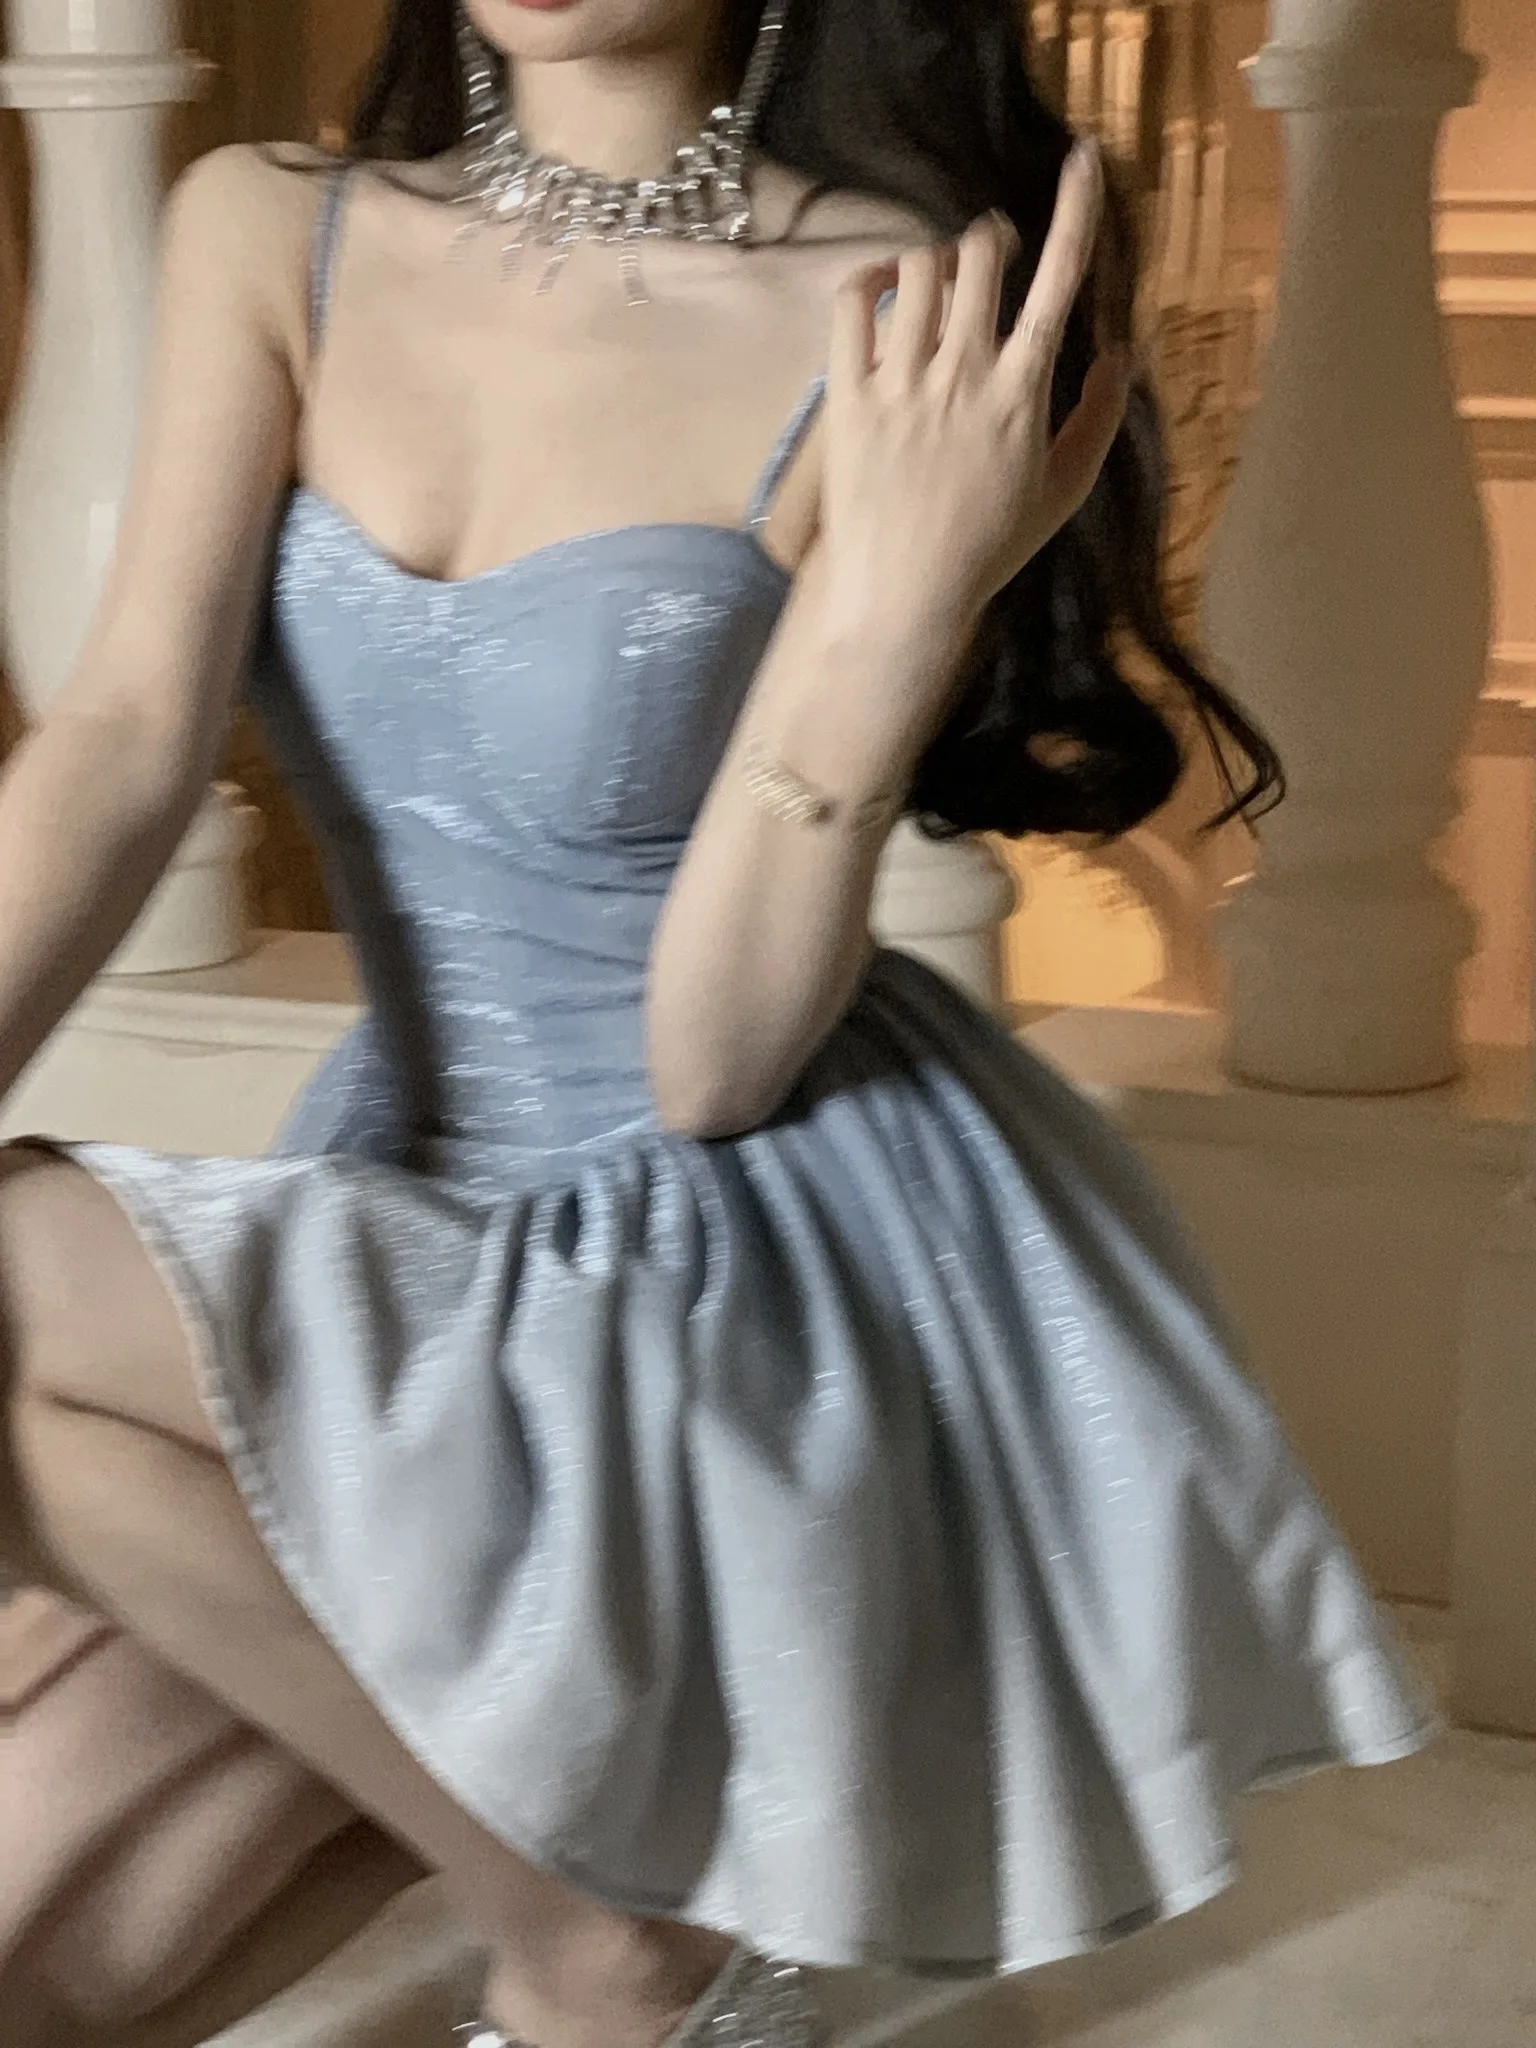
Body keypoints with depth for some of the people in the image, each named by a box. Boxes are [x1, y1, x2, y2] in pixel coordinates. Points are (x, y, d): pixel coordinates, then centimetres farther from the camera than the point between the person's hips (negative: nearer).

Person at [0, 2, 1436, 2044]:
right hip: (426, 1201, 6)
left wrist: (890, 619, -31)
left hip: (751, 1243, -5)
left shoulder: (904, 333, -17)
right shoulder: (268, 233, -1)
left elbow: (714, 1064, -18)